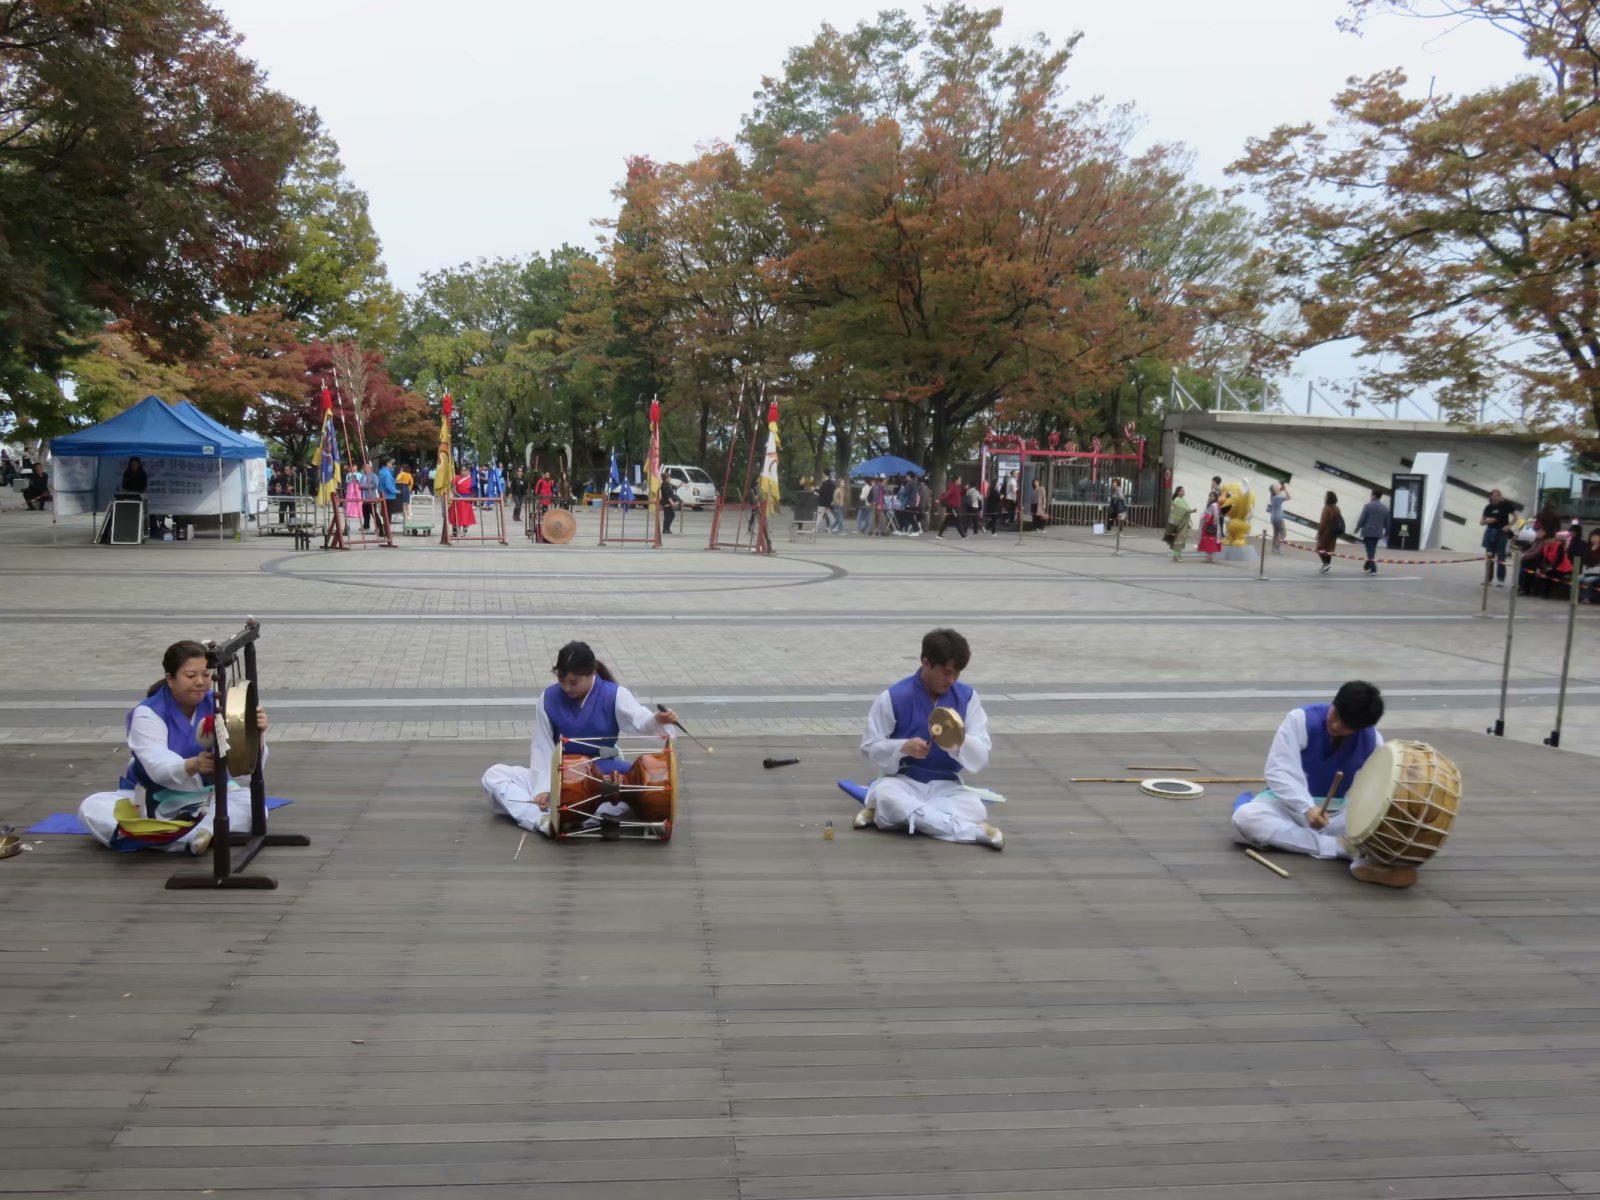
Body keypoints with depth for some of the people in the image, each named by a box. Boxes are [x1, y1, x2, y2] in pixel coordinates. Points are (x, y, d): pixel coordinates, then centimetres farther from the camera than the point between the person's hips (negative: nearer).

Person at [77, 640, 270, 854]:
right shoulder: (148, 713, -15)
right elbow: (159, 768, -31)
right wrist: (194, 765, -52)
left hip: (208, 797, 1)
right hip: (152, 800, 0)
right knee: (91, 808, -27)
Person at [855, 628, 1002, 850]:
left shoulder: (967, 697, -2)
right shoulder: (893, 697, -9)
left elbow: (981, 757, -4)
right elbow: (870, 748, -5)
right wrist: (904, 748, -23)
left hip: (945, 785, 1)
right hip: (903, 780, -1)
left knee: (975, 810, -31)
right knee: (884, 795, -38)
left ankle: (886, 815, -24)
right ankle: (974, 831, -33)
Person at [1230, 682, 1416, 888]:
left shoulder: (1373, 741, -5)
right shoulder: (1301, 719, -16)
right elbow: (1278, 772, -19)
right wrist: (1307, 807, -33)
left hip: (1337, 812, 2)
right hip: (1291, 803, -2)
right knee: (1244, 818, -35)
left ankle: (1368, 861, -55)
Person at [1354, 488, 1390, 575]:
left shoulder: (1368, 506, -11)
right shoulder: (1385, 508, 6)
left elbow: (1362, 519, -11)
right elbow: (1387, 522, 10)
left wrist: (1357, 529, -1)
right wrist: (1386, 532, 21)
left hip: (1368, 532, -5)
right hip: (1378, 532, 5)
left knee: (1370, 551, -4)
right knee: (1372, 550, 19)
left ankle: (1373, 569, -12)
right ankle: (1367, 566, 32)